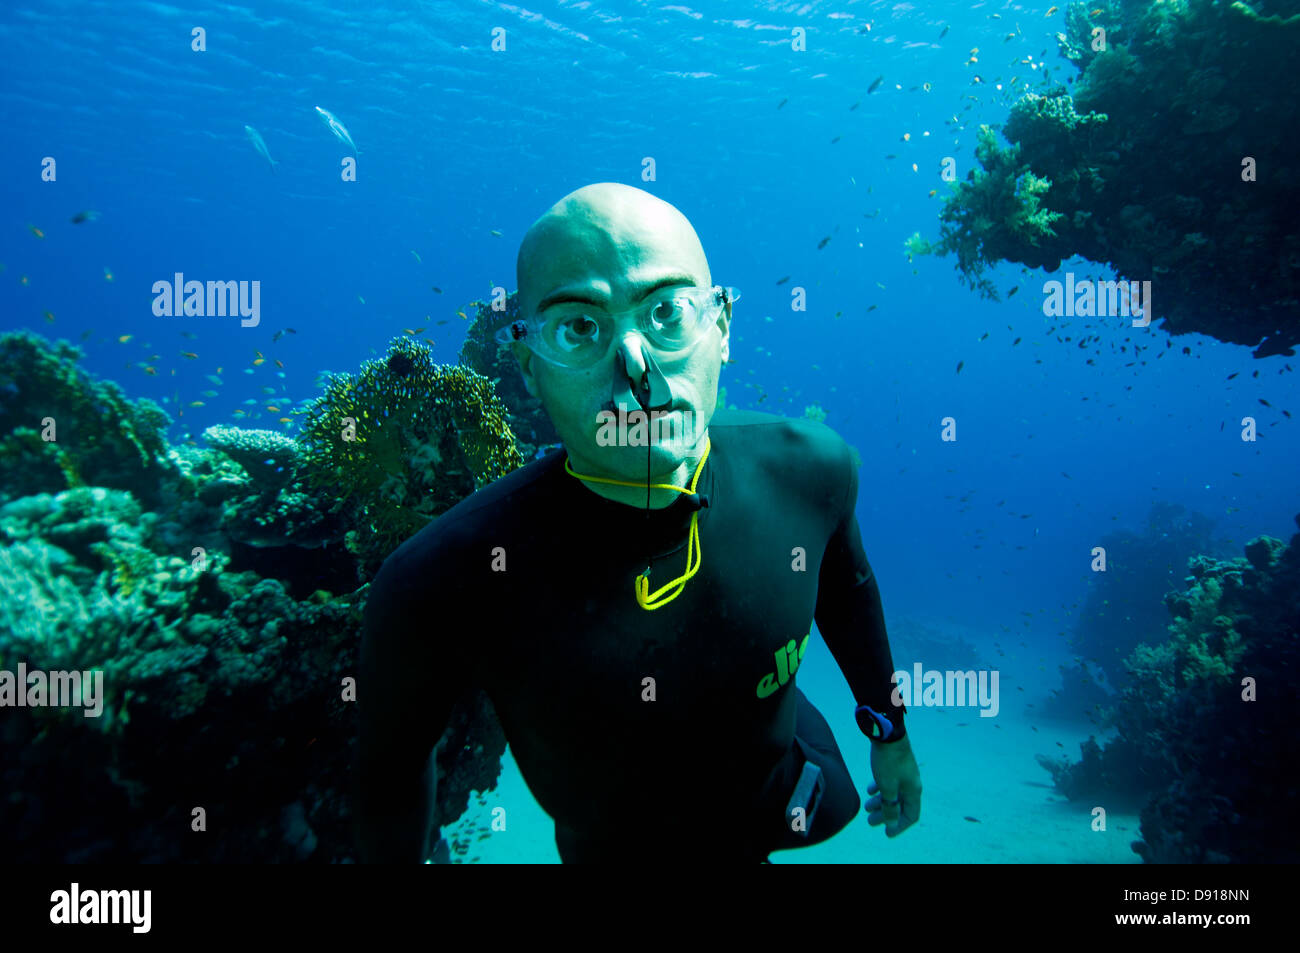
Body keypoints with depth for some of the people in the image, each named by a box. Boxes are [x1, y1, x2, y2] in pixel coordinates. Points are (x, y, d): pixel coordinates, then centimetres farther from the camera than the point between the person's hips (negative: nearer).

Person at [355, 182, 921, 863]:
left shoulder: (809, 469, -24)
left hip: (782, 806, 3)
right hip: (610, 846, -2)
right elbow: (394, 755, -15)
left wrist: (888, 731, 10)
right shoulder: (442, 582, -35)